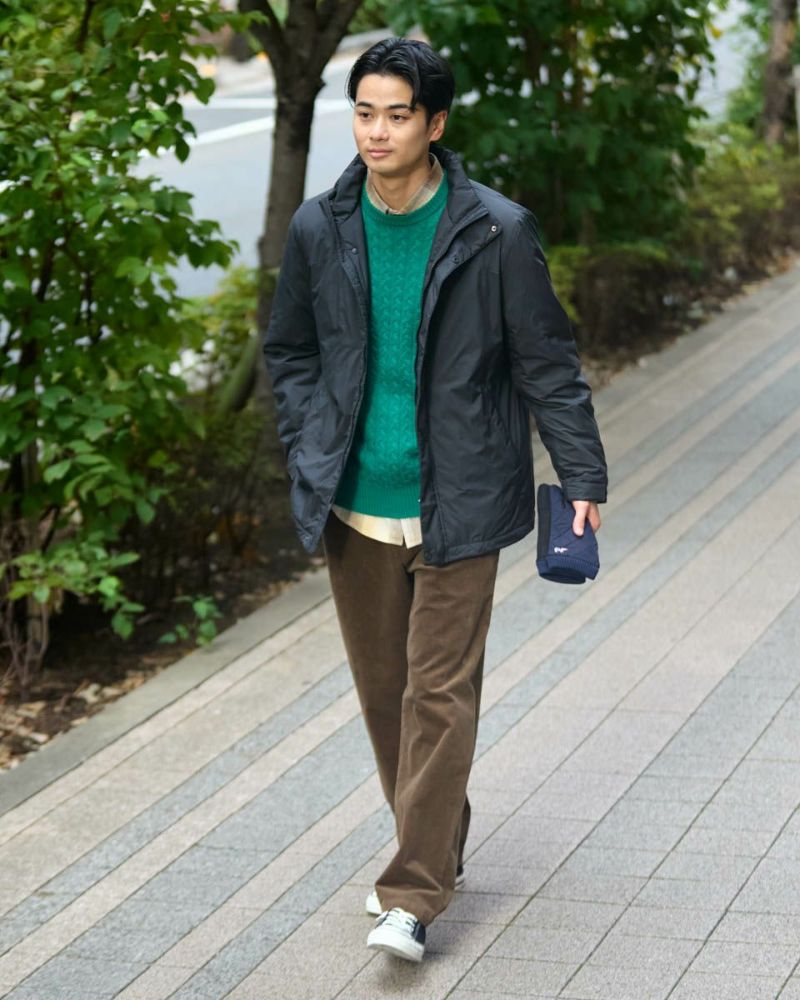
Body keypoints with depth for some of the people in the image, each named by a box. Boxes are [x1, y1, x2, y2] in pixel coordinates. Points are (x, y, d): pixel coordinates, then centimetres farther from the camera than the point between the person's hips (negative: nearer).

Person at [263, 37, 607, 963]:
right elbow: (289, 351, 15)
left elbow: (546, 361, -1)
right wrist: (308, 453, 5)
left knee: (440, 691, -6)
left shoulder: (497, 233, -8)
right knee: (383, 687, 12)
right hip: (355, 502, 4)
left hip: (456, 505, -4)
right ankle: (437, 850, 31)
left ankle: (413, 896, -3)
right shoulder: (320, 229, 2)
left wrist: (582, 476, -5)